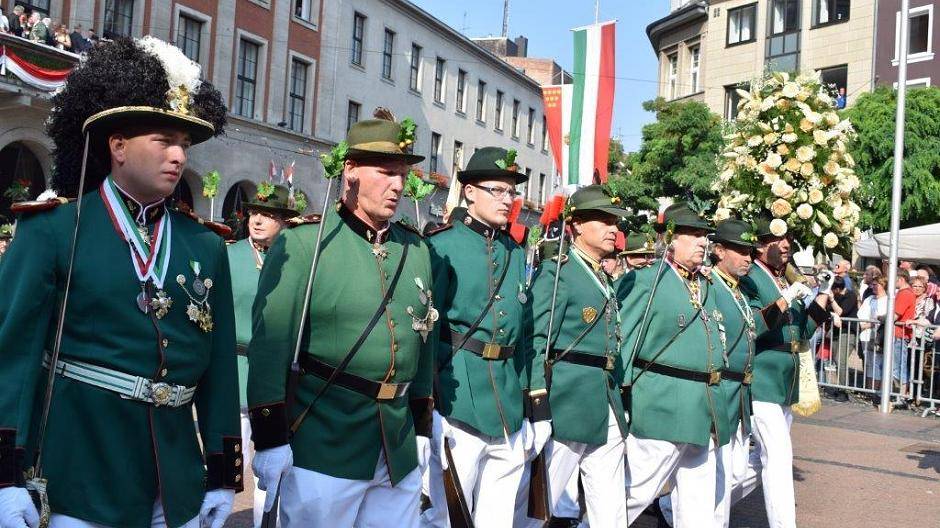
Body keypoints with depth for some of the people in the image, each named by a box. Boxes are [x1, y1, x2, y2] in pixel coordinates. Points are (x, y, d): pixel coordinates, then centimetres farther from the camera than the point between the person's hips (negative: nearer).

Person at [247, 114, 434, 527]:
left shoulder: (416, 249, 10)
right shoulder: (303, 243, -8)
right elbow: (270, 342, -11)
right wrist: (270, 438, -13)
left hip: (400, 453, 6)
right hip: (322, 447, -5)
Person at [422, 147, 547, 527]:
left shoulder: (516, 254, 14)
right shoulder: (443, 246, -6)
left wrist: (532, 404, 14)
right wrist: (428, 402, -11)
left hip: (510, 406, 6)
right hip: (459, 400, -6)